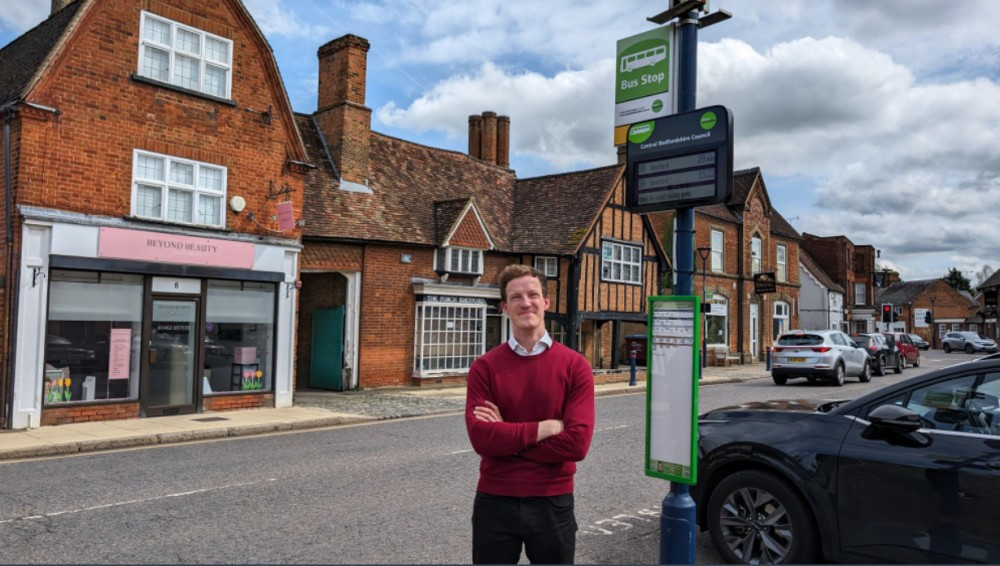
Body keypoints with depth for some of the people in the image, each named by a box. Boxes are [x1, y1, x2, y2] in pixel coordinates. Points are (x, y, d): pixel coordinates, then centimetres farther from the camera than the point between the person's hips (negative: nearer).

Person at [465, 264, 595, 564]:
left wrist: (506, 435, -14)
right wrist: (546, 427, -17)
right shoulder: (484, 366, -4)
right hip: (494, 502, 0)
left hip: (552, 503, 0)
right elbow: (481, 437, -16)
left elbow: (577, 443, -15)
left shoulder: (575, 366, -5)